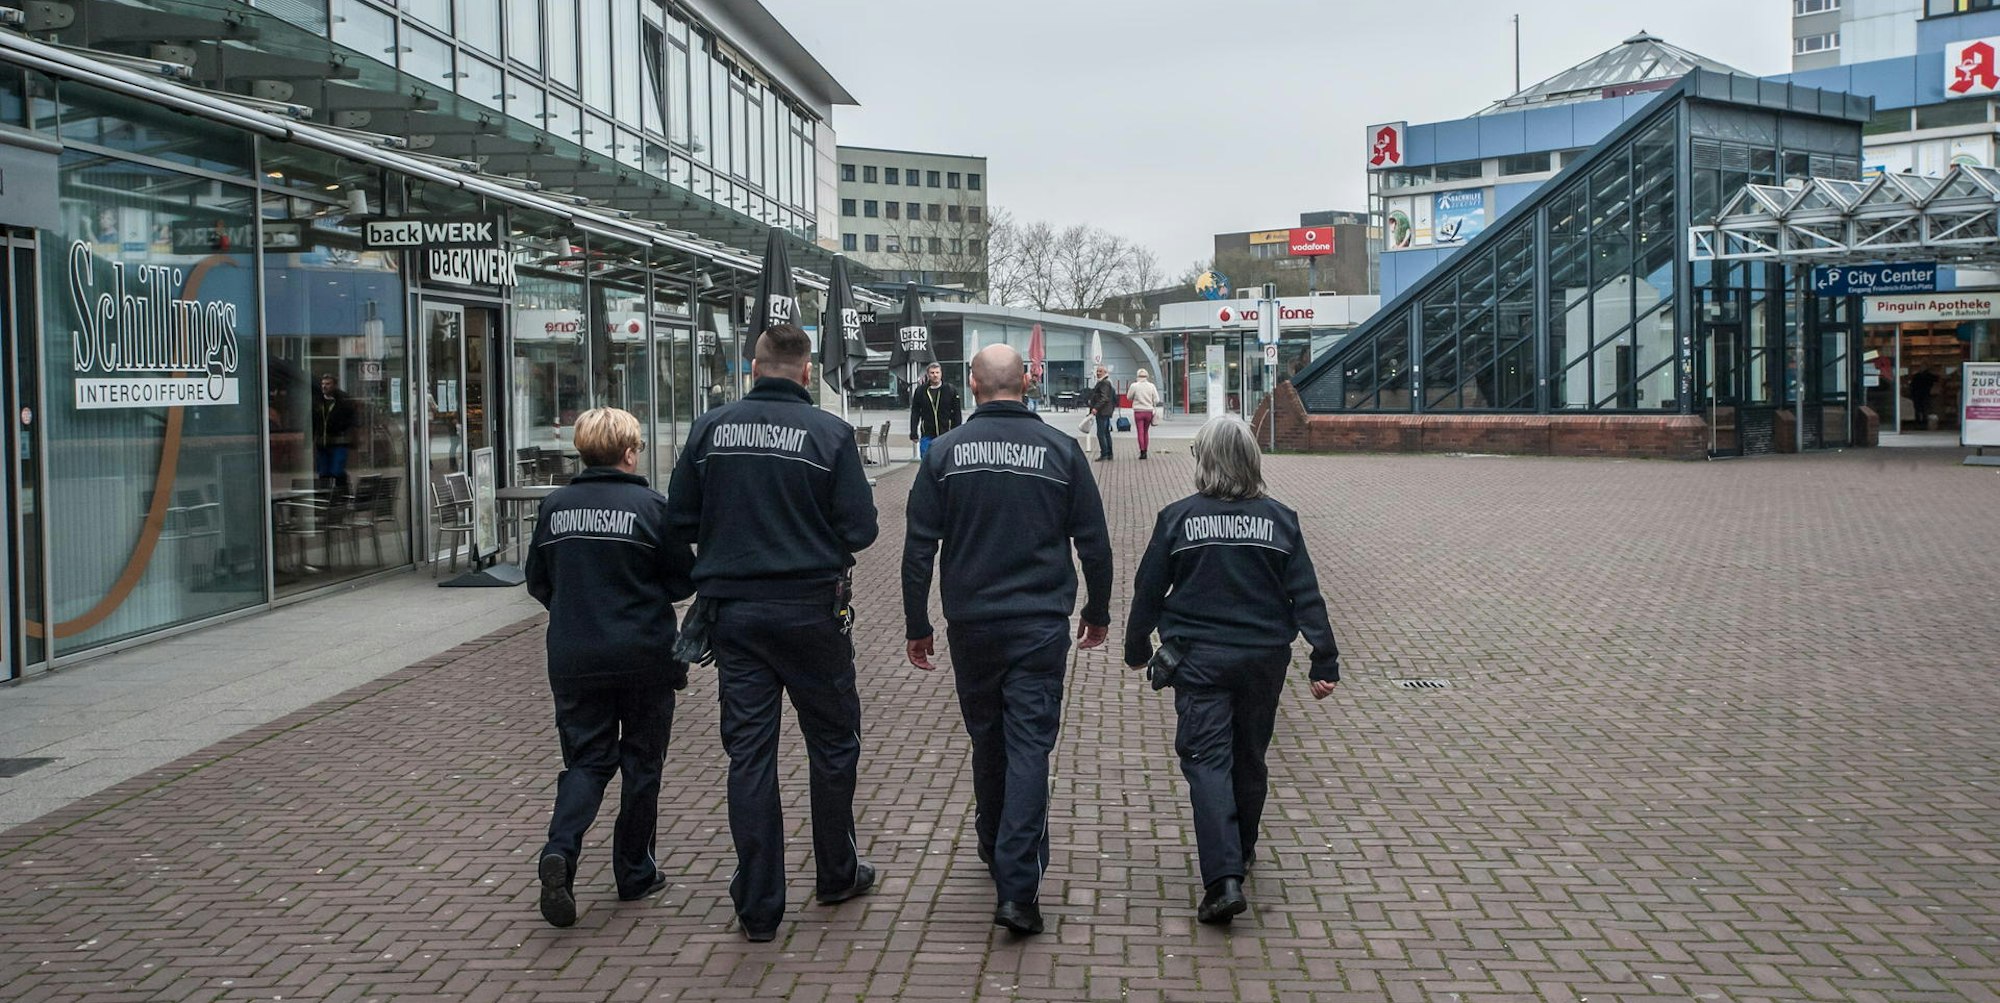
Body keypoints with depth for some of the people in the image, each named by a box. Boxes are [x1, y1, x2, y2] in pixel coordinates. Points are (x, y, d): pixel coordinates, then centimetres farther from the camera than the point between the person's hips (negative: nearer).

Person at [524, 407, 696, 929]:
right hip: (643, 656, -3)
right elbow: (684, 580, -5)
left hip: (573, 660, 3)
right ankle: (635, 872, 20)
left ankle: (559, 851, -14)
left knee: (585, 759, 10)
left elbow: (538, 582, 9)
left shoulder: (554, 507, 1)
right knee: (641, 762, 12)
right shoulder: (650, 506, -10)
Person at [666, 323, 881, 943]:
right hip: (810, 608, -2)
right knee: (833, 742, 16)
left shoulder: (710, 428, -1)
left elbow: (680, 518, 3)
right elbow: (861, 529, -9)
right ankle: (837, 874, 29)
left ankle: (758, 904, 10)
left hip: (732, 608, 2)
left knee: (748, 751, 7)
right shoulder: (829, 432, -9)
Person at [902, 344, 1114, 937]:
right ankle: (1018, 886, -12)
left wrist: (918, 626, 8)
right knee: (1030, 745, -4)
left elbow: (918, 548, -1)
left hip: (971, 624, 2)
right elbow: (1094, 542, 3)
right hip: (1041, 625, -1)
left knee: (987, 740, 18)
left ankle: (996, 854, 35)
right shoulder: (1060, 450, -1)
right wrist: (1098, 612, 16)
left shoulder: (945, 452, -1)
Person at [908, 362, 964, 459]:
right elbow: (915, 413, 7)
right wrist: (913, 433, 1)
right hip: (927, 436, 1)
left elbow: (957, 414, 3)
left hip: (946, 436, -1)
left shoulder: (951, 390, 1)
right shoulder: (920, 391, 4)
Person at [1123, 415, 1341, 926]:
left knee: (1207, 760, -4)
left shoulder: (1178, 518, -5)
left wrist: (1137, 648, 15)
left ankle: (1224, 878, -18)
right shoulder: (1279, 519, -1)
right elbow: (1306, 595, -1)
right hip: (1263, 658, 3)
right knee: (1250, 758, 18)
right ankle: (1241, 851, 37)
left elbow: (1149, 590, 1)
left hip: (1199, 659, -3)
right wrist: (1325, 662, 2)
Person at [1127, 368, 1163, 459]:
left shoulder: (1134, 386, -8)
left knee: (1140, 432, -1)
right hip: (1149, 411, 2)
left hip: (1138, 411, -2)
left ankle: (1142, 452, -7)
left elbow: (1129, 397, 5)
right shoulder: (1151, 386, -1)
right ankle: (1145, 451, 16)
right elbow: (1156, 400, 0)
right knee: (1146, 432, 14)